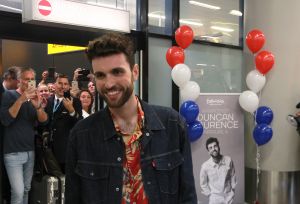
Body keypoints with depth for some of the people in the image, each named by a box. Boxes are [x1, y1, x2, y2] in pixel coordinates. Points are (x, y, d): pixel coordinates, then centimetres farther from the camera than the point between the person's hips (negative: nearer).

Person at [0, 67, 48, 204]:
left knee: (26, 189, 10)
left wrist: (38, 106, -22)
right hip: (13, 153, -5)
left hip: (30, 152, 5)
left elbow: (44, 120, -2)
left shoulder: (34, 98, 12)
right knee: (18, 192, -8)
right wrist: (21, 100, -25)